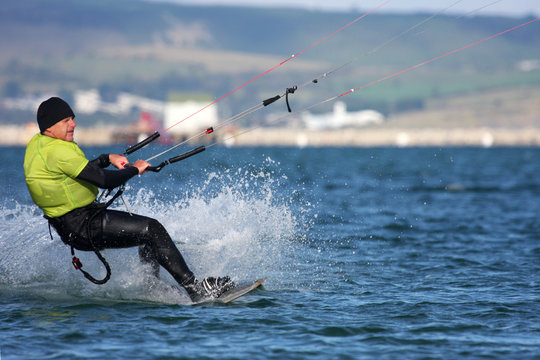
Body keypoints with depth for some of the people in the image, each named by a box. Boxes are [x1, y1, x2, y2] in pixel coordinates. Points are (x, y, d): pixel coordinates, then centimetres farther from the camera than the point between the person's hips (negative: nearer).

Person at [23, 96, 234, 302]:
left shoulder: (38, 143, 11)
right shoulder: (57, 151, -22)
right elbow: (104, 181, -25)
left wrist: (107, 159, 15)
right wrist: (135, 169, -9)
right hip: (83, 227, -11)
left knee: (149, 232, 20)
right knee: (152, 230, -16)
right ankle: (195, 289, -18)